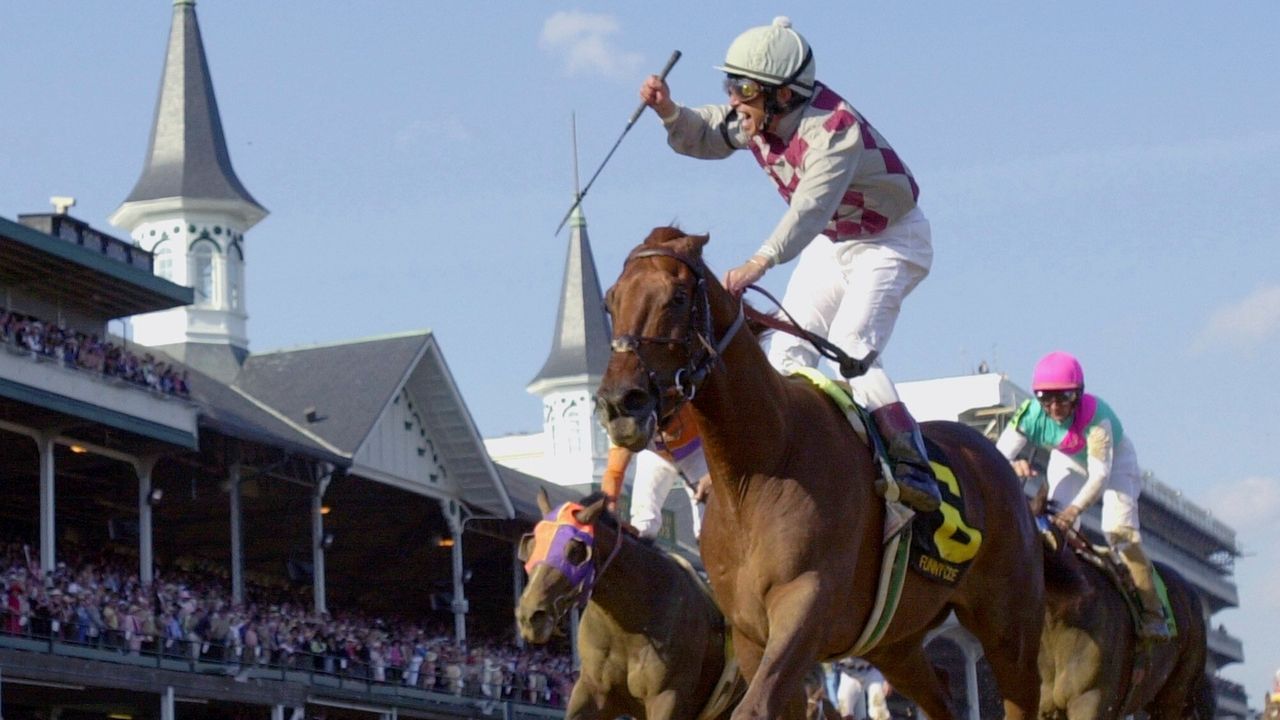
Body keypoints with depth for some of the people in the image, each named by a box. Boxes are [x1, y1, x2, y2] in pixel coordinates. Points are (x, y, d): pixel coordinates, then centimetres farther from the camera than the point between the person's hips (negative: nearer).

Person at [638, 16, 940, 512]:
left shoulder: (834, 129, -34)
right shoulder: (755, 119, -10)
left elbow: (810, 208, -47)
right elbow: (702, 137, 6)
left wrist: (761, 262, -61)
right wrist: (668, 111, -16)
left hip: (889, 241, -9)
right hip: (830, 242, 9)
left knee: (850, 349, -24)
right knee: (787, 350, 1)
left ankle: (914, 469, -28)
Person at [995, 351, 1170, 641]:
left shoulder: (1095, 416, -41)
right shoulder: (1031, 414, -31)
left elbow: (1100, 474, -44)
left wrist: (1074, 509, -59)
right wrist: (1013, 466, -61)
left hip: (1114, 460, -4)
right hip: (1068, 463, 4)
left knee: (1119, 530, -20)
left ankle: (1152, 612, -15)